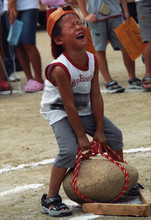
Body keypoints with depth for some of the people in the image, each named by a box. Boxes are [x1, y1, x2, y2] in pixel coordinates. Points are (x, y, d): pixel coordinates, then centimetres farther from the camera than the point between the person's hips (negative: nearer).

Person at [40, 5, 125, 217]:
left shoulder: (92, 60, -11)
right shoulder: (60, 69, -32)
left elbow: (96, 97, -6)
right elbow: (69, 105, -25)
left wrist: (99, 130, -5)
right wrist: (81, 135, -18)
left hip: (84, 110, 8)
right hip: (59, 112, -7)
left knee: (114, 135, 9)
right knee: (70, 150, -26)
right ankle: (50, 199, -15)